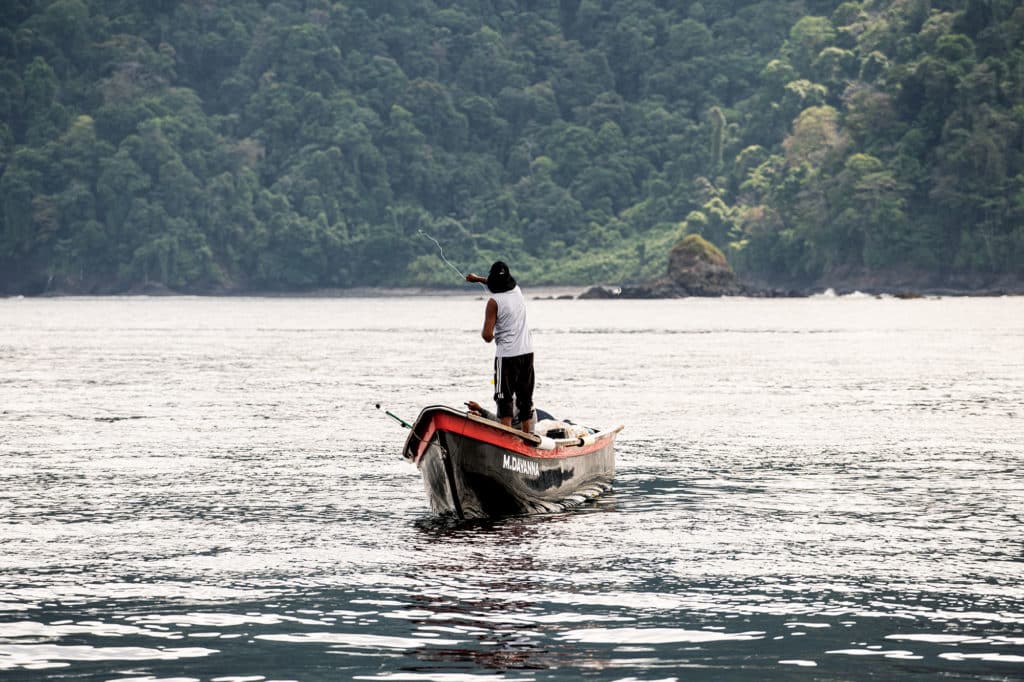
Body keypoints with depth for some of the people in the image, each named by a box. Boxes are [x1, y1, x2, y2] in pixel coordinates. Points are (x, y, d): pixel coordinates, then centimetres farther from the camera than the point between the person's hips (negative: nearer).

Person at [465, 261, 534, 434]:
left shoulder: (494, 302, -13)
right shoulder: (518, 291, 6)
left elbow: (488, 336, -17)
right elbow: (503, 284, 33)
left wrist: (484, 332, 7)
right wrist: (478, 279, 42)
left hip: (507, 355, -6)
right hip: (527, 352, 6)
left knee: (505, 398, -4)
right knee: (525, 397, 14)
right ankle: (528, 434, 16)